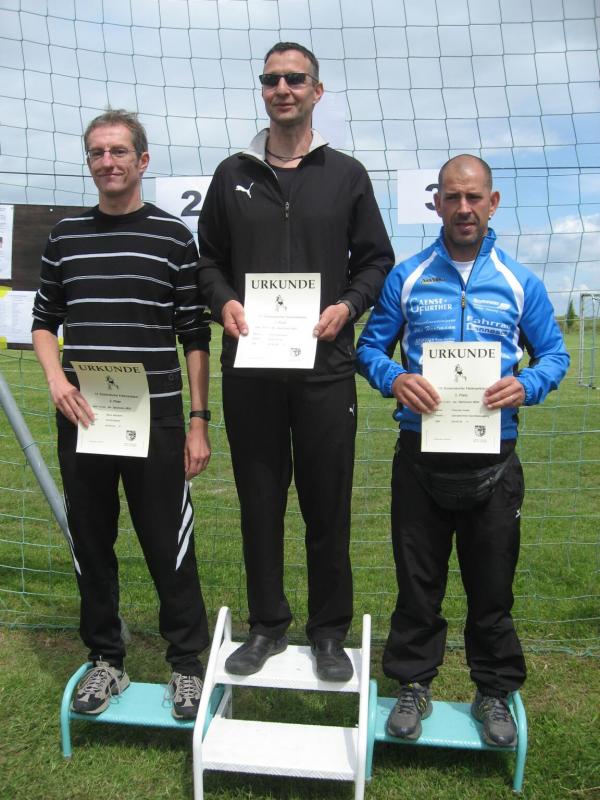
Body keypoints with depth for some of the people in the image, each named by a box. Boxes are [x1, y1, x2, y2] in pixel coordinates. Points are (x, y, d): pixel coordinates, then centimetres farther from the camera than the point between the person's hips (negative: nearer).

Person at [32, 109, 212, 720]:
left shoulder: (173, 237, 1)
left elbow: (195, 338, 1)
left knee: (169, 547, 2)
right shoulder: (65, 236, 9)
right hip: (81, 419, 3)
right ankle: (105, 659, 30)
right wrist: (56, 378, -5)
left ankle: (187, 663, 21)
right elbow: (44, 322, 15)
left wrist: (199, 422, -3)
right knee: (91, 543, 12)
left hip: (155, 419, -3)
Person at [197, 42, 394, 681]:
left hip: (325, 368, -1)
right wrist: (224, 302, -5)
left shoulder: (347, 175, 9)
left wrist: (347, 305, -9)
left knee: (328, 507, 4)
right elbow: (208, 260, 15)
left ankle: (329, 632, 21)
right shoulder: (233, 175, 13)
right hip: (249, 369, 2)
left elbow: (376, 260, 10)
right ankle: (267, 625, 25)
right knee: (260, 502, 8)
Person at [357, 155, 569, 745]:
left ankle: (494, 690, 32)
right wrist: (394, 379, -16)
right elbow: (370, 346, 5)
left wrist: (526, 385, -14)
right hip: (420, 456, 0)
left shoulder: (520, 282, 4)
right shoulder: (406, 277, 4)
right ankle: (413, 684, 31)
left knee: (492, 585, 12)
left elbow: (554, 354, 7)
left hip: (492, 458, 0)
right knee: (418, 581, 12)